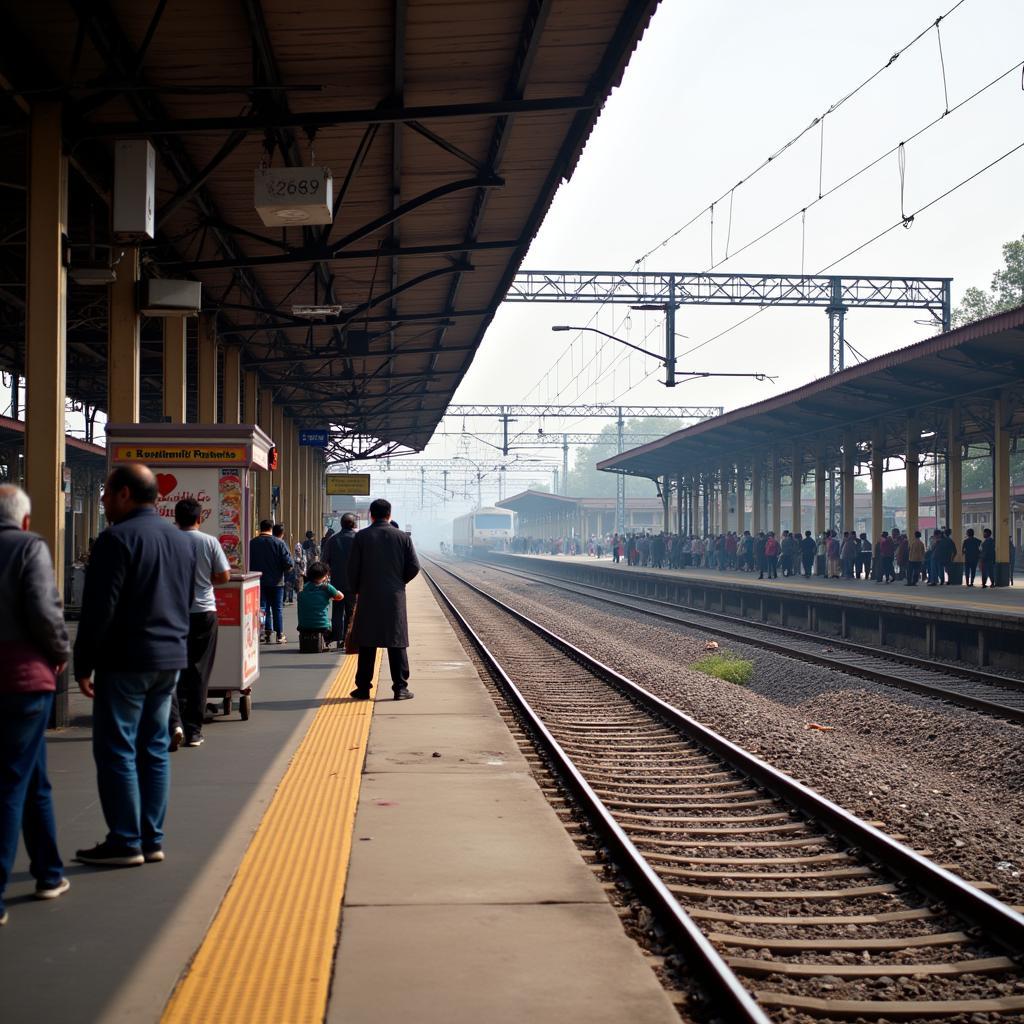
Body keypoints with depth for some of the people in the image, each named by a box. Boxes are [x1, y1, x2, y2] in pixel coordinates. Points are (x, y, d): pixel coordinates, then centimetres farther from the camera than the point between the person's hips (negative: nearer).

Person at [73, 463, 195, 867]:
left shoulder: (117, 539, -13)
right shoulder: (181, 540, 14)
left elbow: (98, 609, -16)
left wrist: (83, 665, -11)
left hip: (125, 662, -8)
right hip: (170, 659, 8)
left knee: (116, 750, -1)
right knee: (154, 749, 12)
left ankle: (125, 842, 1)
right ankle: (151, 840, 15)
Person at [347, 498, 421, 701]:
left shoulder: (361, 537, -4)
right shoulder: (403, 537, -1)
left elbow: (352, 567, -5)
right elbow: (414, 566, -1)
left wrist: (356, 590, 10)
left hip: (368, 597, 0)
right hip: (395, 598, 0)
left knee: (367, 644, 6)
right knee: (397, 643, 5)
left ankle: (363, 688, 8)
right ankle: (400, 687, 4)